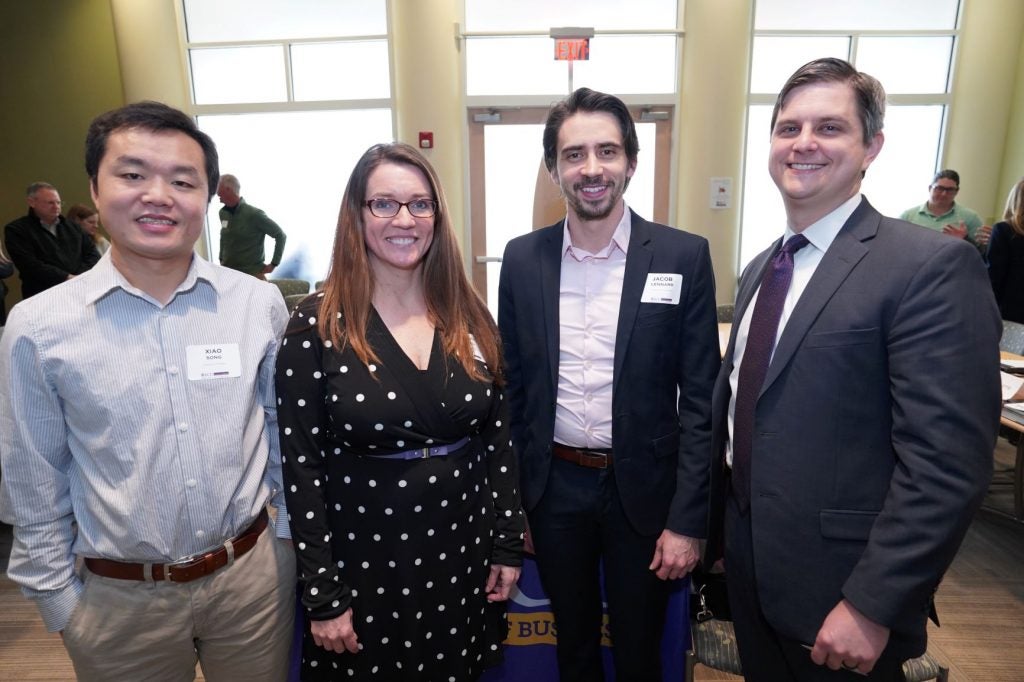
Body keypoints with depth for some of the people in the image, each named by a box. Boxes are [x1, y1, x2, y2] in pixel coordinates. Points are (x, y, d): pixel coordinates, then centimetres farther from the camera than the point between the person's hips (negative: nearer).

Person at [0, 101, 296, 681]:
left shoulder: (259, 303, -8)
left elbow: (283, 433, 1)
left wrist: (290, 541, 6)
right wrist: (59, 600, 4)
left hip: (255, 573, 1)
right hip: (120, 598, 0)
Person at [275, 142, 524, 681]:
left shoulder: (470, 318, -2)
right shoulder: (317, 324, -12)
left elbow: (498, 438, 3)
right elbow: (300, 468, -10)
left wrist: (508, 544, 4)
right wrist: (324, 597, -8)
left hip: (461, 555, 3)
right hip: (362, 563, -3)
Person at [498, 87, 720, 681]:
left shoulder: (684, 256, -9)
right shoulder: (523, 258, -2)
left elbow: (700, 399, -8)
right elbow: (513, 387, 3)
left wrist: (687, 521, -9)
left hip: (643, 489, -1)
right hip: (555, 487, 2)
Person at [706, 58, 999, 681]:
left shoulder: (933, 266, -17)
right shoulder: (759, 270, 6)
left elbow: (948, 461, -21)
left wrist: (872, 606, -21)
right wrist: (719, 529, 14)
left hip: (836, 585, -6)